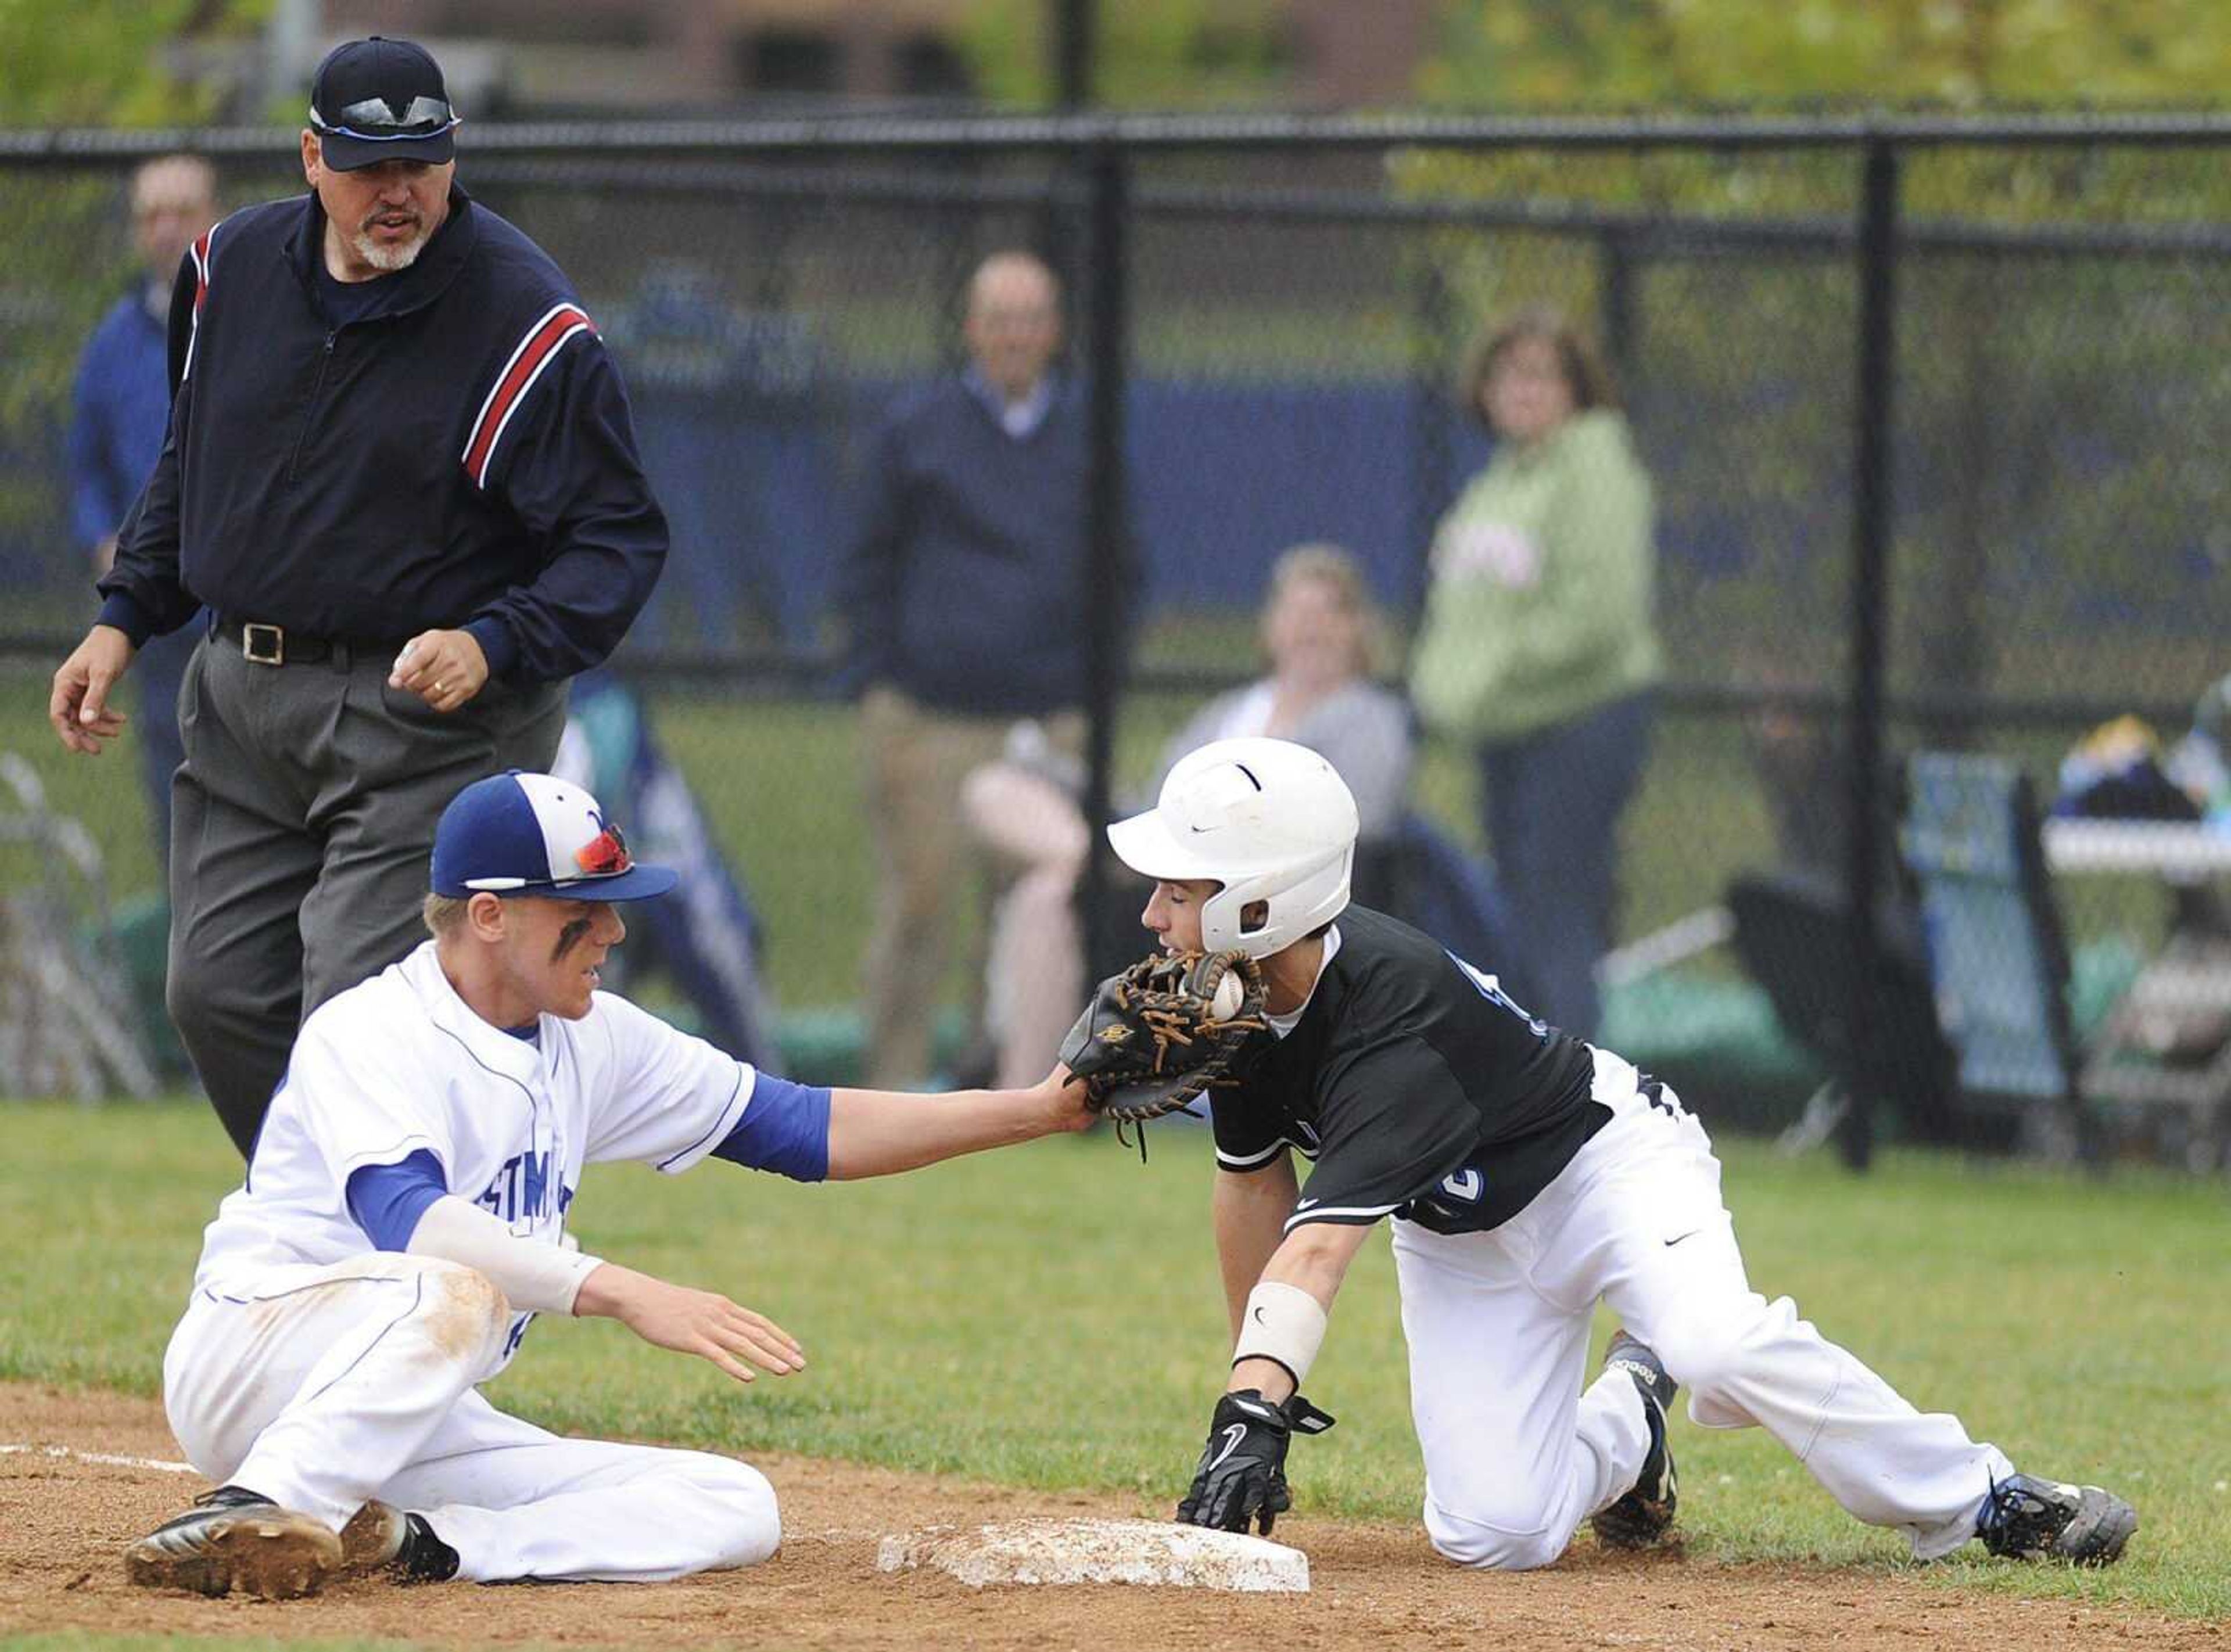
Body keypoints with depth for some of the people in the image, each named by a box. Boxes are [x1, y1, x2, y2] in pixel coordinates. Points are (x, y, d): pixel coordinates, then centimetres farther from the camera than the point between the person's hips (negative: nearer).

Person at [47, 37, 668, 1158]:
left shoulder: (527, 325, -15)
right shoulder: (233, 268, 5)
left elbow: (618, 541, -14)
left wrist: (493, 646, -28)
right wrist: (123, 620, 12)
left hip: (432, 716, -7)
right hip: (242, 702, 7)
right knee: (219, 998, 8)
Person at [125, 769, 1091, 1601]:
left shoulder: (591, 1041, 9)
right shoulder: (368, 1034, -16)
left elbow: (803, 1131, 11)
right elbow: (406, 1219, -34)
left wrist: (1036, 1112, 2)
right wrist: (619, 1293, -44)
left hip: (421, 1431, 8)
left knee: (731, 1510, -10)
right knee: (453, 1291, -38)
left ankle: (413, 1544, -23)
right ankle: (257, 1515, -44)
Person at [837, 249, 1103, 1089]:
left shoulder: (1090, 437, 12)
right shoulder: (915, 430, 8)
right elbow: (869, 569, 11)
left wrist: (1086, 702, 7)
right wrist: (877, 683, 1)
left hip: (1046, 726, 2)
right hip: (927, 720, -2)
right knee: (917, 903, -4)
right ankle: (894, 1079, 2)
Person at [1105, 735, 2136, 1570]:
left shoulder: (1393, 1003, -35)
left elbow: (1323, 1242, -45)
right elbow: (1254, 1180, 4)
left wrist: (1252, 1419, -54)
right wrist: (1251, 1392, 8)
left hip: (1607, 1158, -7)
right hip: (1455, 1234, 7)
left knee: (1720, 1347, -37)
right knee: (1493, 1534, -13)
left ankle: (1980, 1501, -17)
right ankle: (1624, 1422, 22)